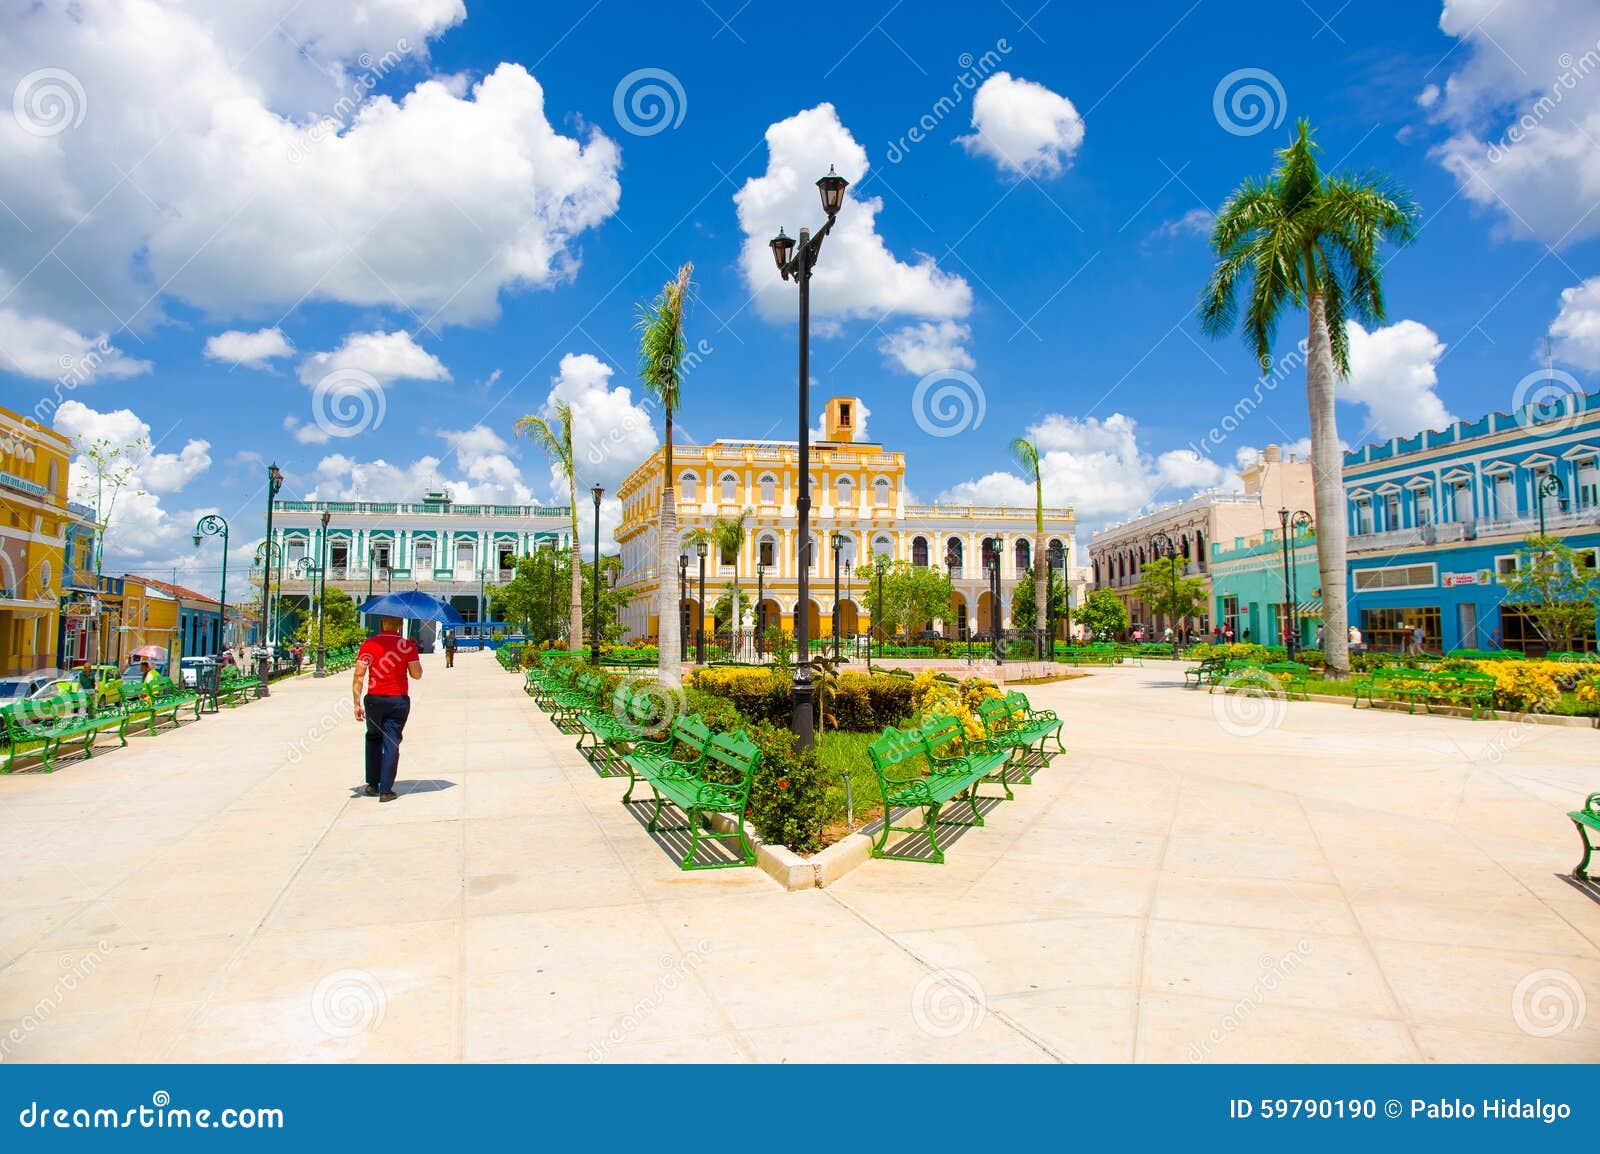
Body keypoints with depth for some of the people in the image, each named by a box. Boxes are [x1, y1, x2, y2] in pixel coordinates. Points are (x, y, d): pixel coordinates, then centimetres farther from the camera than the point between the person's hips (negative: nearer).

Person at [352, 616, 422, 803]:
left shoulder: (369, 644, -3)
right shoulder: (408, 645, -5)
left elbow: (358, 676, -9)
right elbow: (416, 674, -5)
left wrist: (357, 703, -6)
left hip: (374, 699, 1)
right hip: (399, 701, -1)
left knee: (373, 739, 20)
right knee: (391, 742, 3)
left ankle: (372, 785, 22)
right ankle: (386, 790, 0)